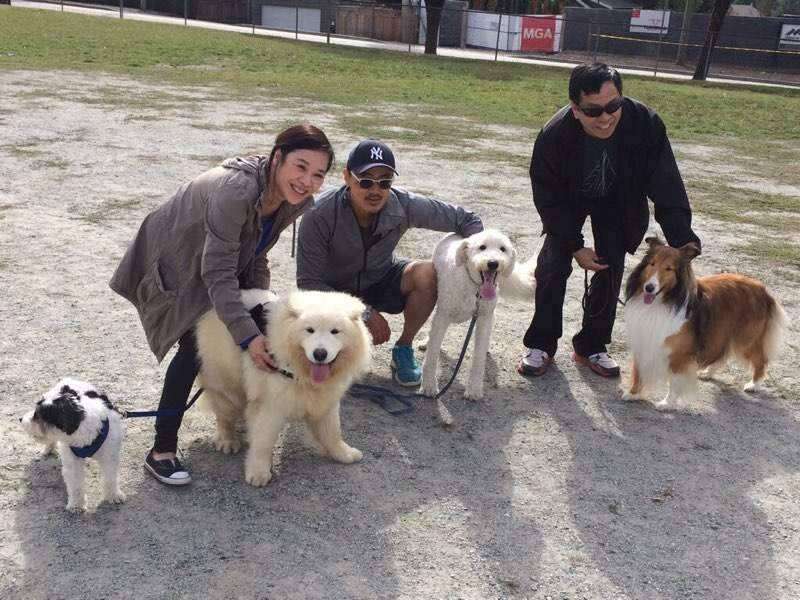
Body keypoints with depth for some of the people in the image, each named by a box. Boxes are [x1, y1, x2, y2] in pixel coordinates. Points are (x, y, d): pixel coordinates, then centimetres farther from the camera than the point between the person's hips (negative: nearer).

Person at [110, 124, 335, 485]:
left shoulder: (295, 202, -14)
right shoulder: (235, 191, -40)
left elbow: (256, 258, -2)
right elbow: (218, 272, -39)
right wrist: (248, 335, -42)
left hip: (214, 260, 8)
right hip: (172, 262, -8)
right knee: (197, 345, -19)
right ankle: (161, 452, -10)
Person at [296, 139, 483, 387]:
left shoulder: (404, 206, -23)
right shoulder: (319, 216, -30)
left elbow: (467, 220, -11)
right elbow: (308, 283, -25)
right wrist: (364, 312, -30)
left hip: (381, 280, 3)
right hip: (335, 290, -2)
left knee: (429, 274, -26)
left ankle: (403, 348, -3)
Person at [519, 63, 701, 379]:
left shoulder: (646, 124, -35)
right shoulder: (554, 135, -35)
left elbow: (667, 187, -28)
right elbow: (548, 198, -21)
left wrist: (683, 243, -36)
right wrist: (575, 247, -21)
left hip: (619, 202, 1)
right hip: (569, 201, -1)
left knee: (611, 269, -2)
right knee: (552, 265, -10)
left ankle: (591, 346, 16)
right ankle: (541, 344, 7)